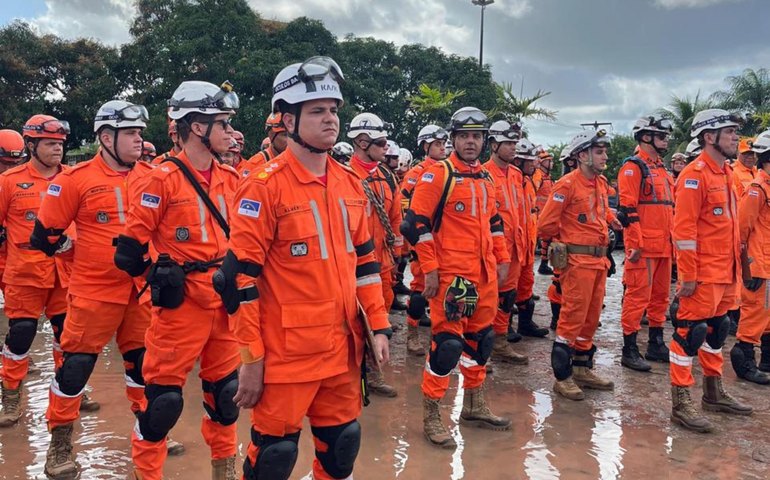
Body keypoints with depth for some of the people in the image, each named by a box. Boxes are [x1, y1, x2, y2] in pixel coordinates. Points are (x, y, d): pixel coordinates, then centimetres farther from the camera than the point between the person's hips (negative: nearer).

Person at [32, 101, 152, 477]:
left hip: (141, 288, 4)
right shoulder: (77, 179, -9)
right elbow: (45, 234, -2)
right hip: (94, 291, -4)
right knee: (76, 364, 2)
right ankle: (60, 444, 20)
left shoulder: (151, 176, 3)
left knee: (144, 360, 12)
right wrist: (83, 253, 3)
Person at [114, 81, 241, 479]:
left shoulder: (231, 178, 7)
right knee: (163, 396, 3)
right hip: (180, 304, -6)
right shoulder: (163, 178, -12)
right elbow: (130, 245, -9)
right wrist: (163, 279, -4)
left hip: (224, 303, 6)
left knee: (225, 389, 17)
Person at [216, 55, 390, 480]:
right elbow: (242, 277, -14)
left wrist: (379, 325, 9)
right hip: (286, 352, -6)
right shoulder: (265, 186, -13)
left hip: (342, 348, 6)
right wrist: (250, 359, -13)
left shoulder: (350, 184, 7)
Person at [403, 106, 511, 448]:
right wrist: (430, 269, -15)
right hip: (451, 275, -8)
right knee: (447, 343, -5)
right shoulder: (437, 175, -8)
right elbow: (416, 224, -12)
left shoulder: (486, 179, 15)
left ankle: (474, 407, 31)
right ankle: (431, 417, 9)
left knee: (481, 338, 15)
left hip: (485, 275, 8)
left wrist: (503, 259, 18)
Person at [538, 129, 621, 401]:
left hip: (598, 260, 8)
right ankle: (562, 377, 7)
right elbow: (546, 224, -13)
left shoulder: (601, 183, 11)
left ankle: (583, 369, 28)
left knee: (591, 317, 15)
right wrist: (564, 242, 1)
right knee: (572, 318, -3)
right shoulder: (568, 184, -14)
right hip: (577, 262, -8)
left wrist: (611, 220, 13)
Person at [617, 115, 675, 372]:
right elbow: (628, 209, -16)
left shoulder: (661, 169, 19)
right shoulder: (633, 167, -9)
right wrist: (635, 244, -20)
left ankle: (656, 344, 26)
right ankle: (629, 350, 2)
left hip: (664, 246, 9)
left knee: (660, 296, 15)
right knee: (638, 296, -5)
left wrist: (674, 240, 20)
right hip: (644, 247, -9)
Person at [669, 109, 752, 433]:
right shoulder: (695, 175, -14)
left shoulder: (726, 173, 14)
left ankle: (714, 393, 32)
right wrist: (688, 275, -20)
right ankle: (680, 403, 4)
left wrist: (735, 266, 19)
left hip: (725, 272, 9)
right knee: (690, 331, -3)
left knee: (716, 329, 18)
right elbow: (684, 229, -18)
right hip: (703, 274, -9)